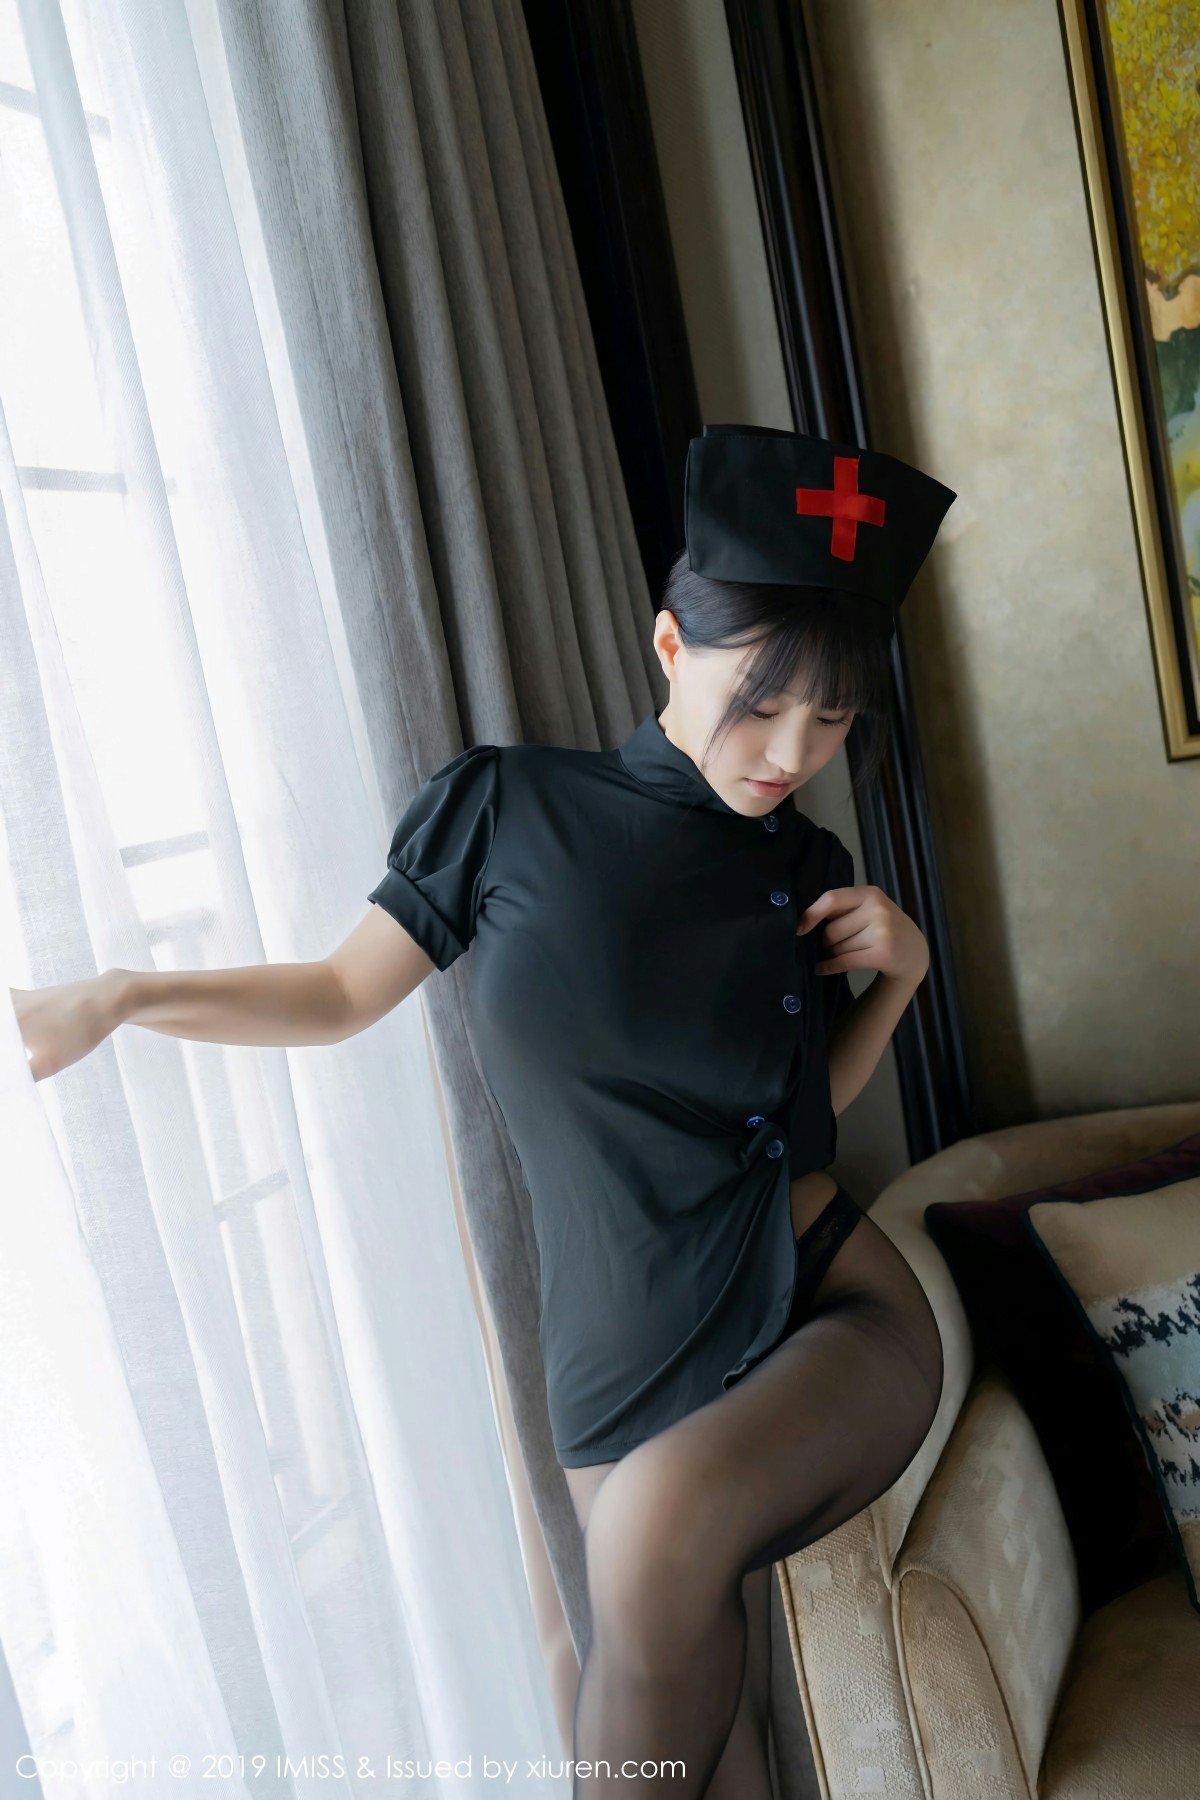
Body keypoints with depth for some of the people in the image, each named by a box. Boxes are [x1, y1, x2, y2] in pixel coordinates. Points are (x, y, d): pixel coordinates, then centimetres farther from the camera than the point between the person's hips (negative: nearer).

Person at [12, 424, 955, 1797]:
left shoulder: (807, 871, 4)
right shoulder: (507, 806, -6)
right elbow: (350, 990, 5)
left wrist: (899, 973, -1)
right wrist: (115, 997, -2)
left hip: (837, 1314, 1)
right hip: (630, 1360, 0)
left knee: (655, 1526, -28)